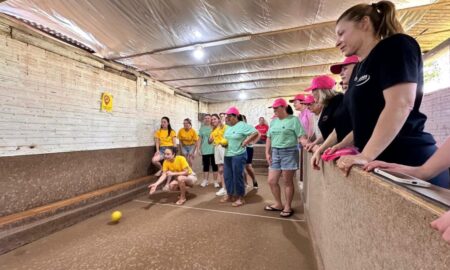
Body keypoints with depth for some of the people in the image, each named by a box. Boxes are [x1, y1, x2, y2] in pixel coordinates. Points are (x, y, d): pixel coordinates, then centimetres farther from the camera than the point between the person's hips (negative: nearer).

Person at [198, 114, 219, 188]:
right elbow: (200, 139, 11)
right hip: (205, 150, 2)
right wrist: (199, 149, 7)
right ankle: (205, 180, 21)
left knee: (214, 165, 4)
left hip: (213, 149, -2)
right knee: (205, 165, 9)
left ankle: (215, 181, 13)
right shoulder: (202, 128, 10)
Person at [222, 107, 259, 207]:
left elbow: (256, 133, -17)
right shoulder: (228, 127, 13)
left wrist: (245, 142, -18)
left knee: (237, 177, -1)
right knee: (227, 176, 13)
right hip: (227, 155, 8)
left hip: (238, 155, -8)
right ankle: (229, 195, 29)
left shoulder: (242, 125, -11)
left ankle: (241, 198, 15)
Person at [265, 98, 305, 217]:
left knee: (288, 182, 5)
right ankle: (278, 204, 28)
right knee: (272, 181, 8)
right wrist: (267, 153, 8)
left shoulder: (293, 120, -5)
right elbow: (269, 138, 15)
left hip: (289, 152, -6)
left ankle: (288, 207, 22)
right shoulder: (273, 121, 13)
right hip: (275, 152, 6)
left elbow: (301, 136, -11)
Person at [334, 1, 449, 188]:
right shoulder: (359, 68, 16)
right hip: (379, 165, 7)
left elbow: (401, 105, -20)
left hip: (409, 162, -7)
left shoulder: (395, 46, -6)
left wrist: (366, 156, -23)